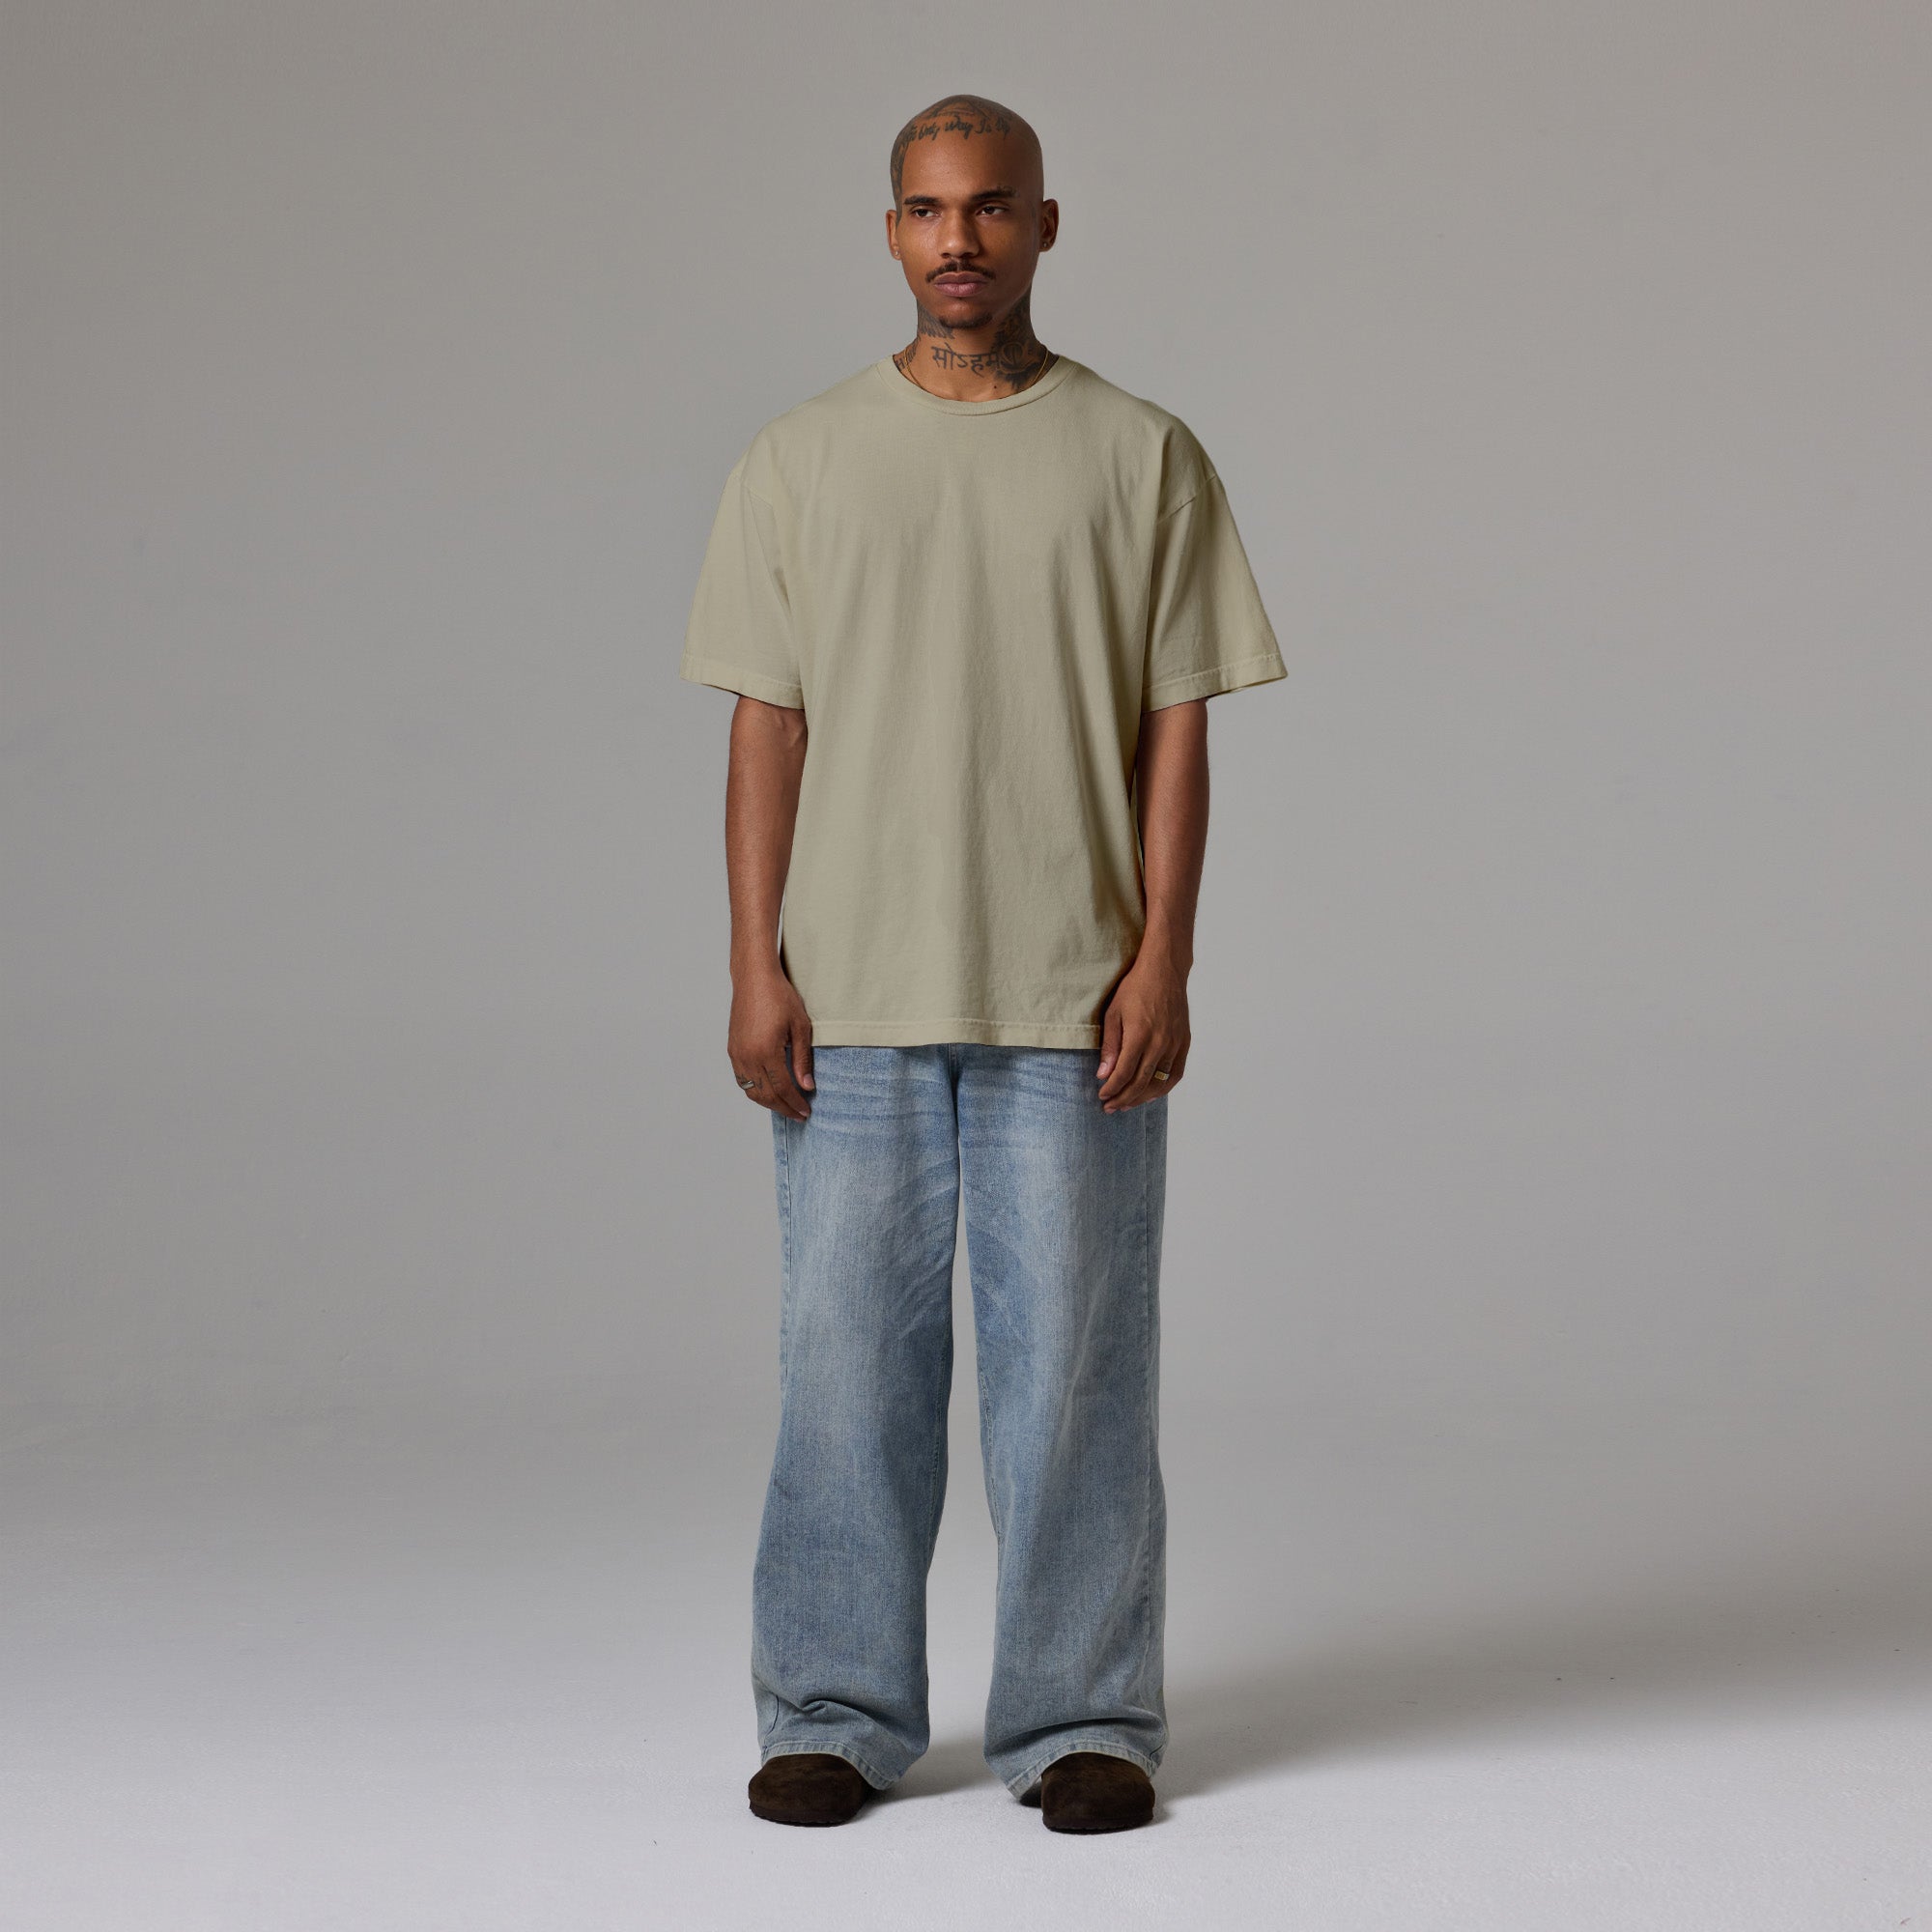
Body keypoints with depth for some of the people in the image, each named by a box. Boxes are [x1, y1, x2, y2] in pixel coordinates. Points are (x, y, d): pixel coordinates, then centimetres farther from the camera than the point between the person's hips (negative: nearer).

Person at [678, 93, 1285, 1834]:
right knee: (846, 1357, 4)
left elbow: (1176, 727, 2)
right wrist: (756, 968, -2)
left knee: (1073, 1361, 3)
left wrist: (1163, 958, -7)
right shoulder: (800, 464, 7)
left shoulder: (1144, 459, 4)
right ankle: (835, 1715, 16)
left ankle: (1084, 1721, 14)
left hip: (1075, 1001, -1)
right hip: (854, 1001, 1)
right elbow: (767, 725, 6)